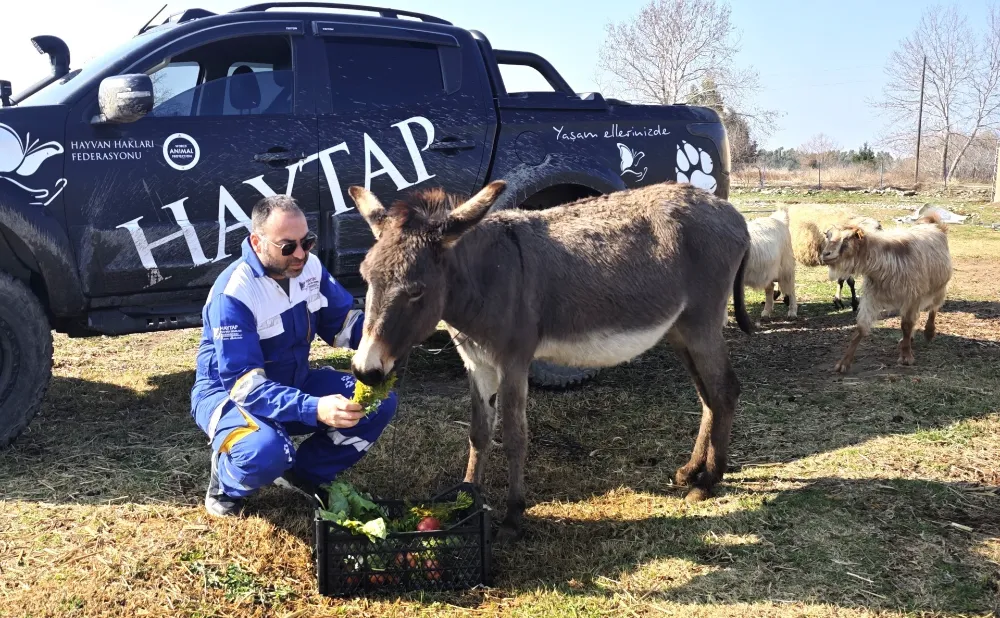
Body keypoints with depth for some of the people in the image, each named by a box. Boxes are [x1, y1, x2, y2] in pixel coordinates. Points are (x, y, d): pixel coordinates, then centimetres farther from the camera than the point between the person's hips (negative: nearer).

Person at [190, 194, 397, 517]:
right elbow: (244, 382, -34)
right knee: (267, 451, -39)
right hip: (230, 393, -7)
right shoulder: (233, 293, -29)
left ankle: (304, 474, 8)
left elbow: (342, 321, 2)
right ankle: (226, 485, 0)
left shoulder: (310, 267, -8)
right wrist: (314, 409, -47)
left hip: (294, 384, 7)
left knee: (379, 401, -9)